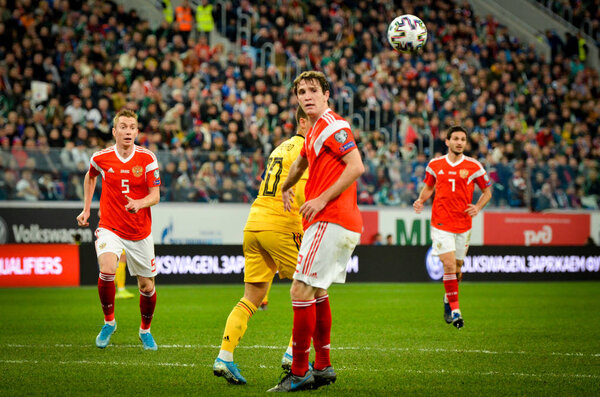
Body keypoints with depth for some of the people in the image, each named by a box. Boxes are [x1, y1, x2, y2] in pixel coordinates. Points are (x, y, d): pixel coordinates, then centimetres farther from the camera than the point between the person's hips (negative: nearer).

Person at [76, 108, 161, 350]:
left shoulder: (147, 158, -8)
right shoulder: (101, 158, -4)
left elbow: (155, 195, -9)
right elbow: (90, 176, 19)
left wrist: (139, 204, -29)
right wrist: (86, 209, 15)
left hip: (140, 232, 1)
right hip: (110, 228, -1)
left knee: (147, 286, 6)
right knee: (107, 270, -27)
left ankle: (145, 330, 34)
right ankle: (109, 322, -2)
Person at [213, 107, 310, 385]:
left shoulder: (281, 148, 23)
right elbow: (302, 194, -19)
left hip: (253, 226, 8)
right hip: (280, 227, -8)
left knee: (251, 298, 7)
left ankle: (224, 356, -4)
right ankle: (293, 354, 0)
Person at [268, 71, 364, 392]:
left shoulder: (333, 126, -12)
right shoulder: (314, 131, 19)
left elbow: (356, 167, -22)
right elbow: (302, 162, 39)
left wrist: (321, 200, -21)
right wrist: (285, 188, 43)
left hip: (330, 221, -11)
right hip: (344, 225, 11)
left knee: (301, 291, -11)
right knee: (317, 292, 18)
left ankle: (299, 373, -8)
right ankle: (322, 367, 25)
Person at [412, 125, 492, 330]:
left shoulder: (473, 166, 1)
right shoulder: (435, 165, 3)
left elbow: (487, 191, 10)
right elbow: (429, 187, 19)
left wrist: (477, 207, -8)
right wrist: (420, 200, -1)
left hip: (463, 225, 1)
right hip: (441, 223, -1)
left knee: (457, 268, 10)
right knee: (449, 265, -14)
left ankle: (448, 298, 39)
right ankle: (455, 311, -10)